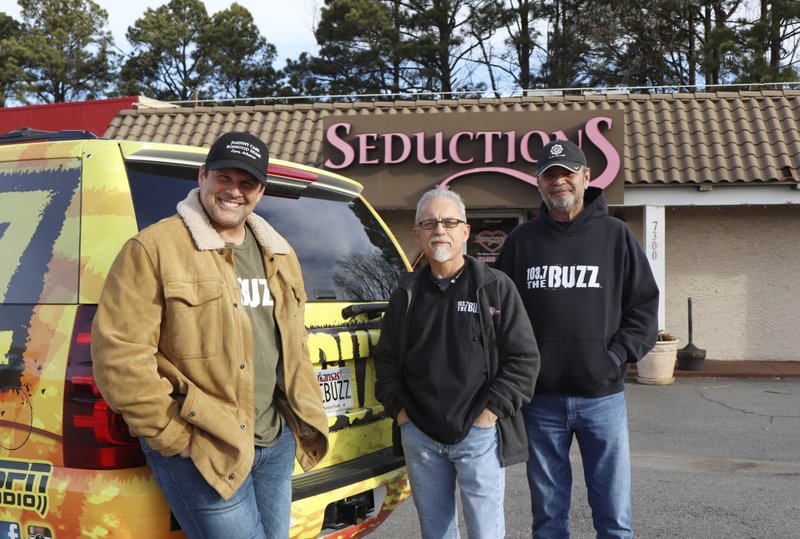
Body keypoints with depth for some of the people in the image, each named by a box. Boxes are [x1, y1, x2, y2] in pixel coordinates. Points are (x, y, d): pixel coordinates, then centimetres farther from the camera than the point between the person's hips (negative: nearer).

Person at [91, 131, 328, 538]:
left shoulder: (279, 256, 12)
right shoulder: (154, 249, -11)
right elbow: (119, 354, -17)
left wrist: (306, 416, 14)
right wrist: (174, 436, -15)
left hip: (278, 443, 7)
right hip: (203, 450, -7)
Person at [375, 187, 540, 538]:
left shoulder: (496, 288, -2)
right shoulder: (406, 294, 10)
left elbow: (524, 358, -5)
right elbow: (386, 358, 15)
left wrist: (491, 411, -10)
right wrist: (398, 409, 3)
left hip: (479, 434, -3)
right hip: (419, 436, 4)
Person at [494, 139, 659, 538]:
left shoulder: (615, 236, 4)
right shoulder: (521, 240, 7)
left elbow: (644, 306, 4)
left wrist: (616, 355, -8)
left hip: (603, 396, -1)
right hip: (540, 399, 1)